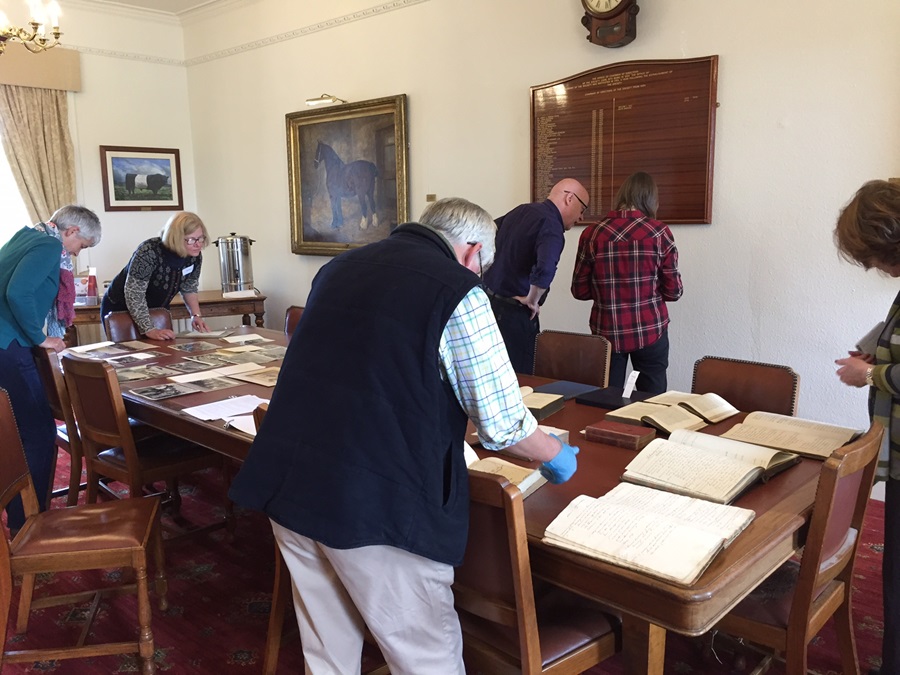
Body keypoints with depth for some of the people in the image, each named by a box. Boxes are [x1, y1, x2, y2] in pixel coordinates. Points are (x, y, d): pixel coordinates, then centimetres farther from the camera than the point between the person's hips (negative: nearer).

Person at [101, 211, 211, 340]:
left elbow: (189, 288, 2)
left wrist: (196, 315, -12)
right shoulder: (149, 252, -33)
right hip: (120, 309, -6)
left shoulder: (195, 256, -13)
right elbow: (133, 293, -33)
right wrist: (149, 330, -37)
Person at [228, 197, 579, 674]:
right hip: (376, 503, -7)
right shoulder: (457, 291, -6)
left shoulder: (339, 266, 16)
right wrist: (555, 454, 16)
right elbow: (501, 424, -5)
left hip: (287, 487, 7)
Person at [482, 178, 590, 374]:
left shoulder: (520, 210, 10)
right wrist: (532, 300, -17)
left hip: (488, 303, 9)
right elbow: (544, 270, -34)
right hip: (514, 314, -9)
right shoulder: (551, 226, -17)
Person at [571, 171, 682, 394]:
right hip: (650, 331, -1)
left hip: (607, 333, 1)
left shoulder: (592, 234, -4)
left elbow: (580, 290, 2)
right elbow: (674, 291, -3)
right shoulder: (659, 232, -6)